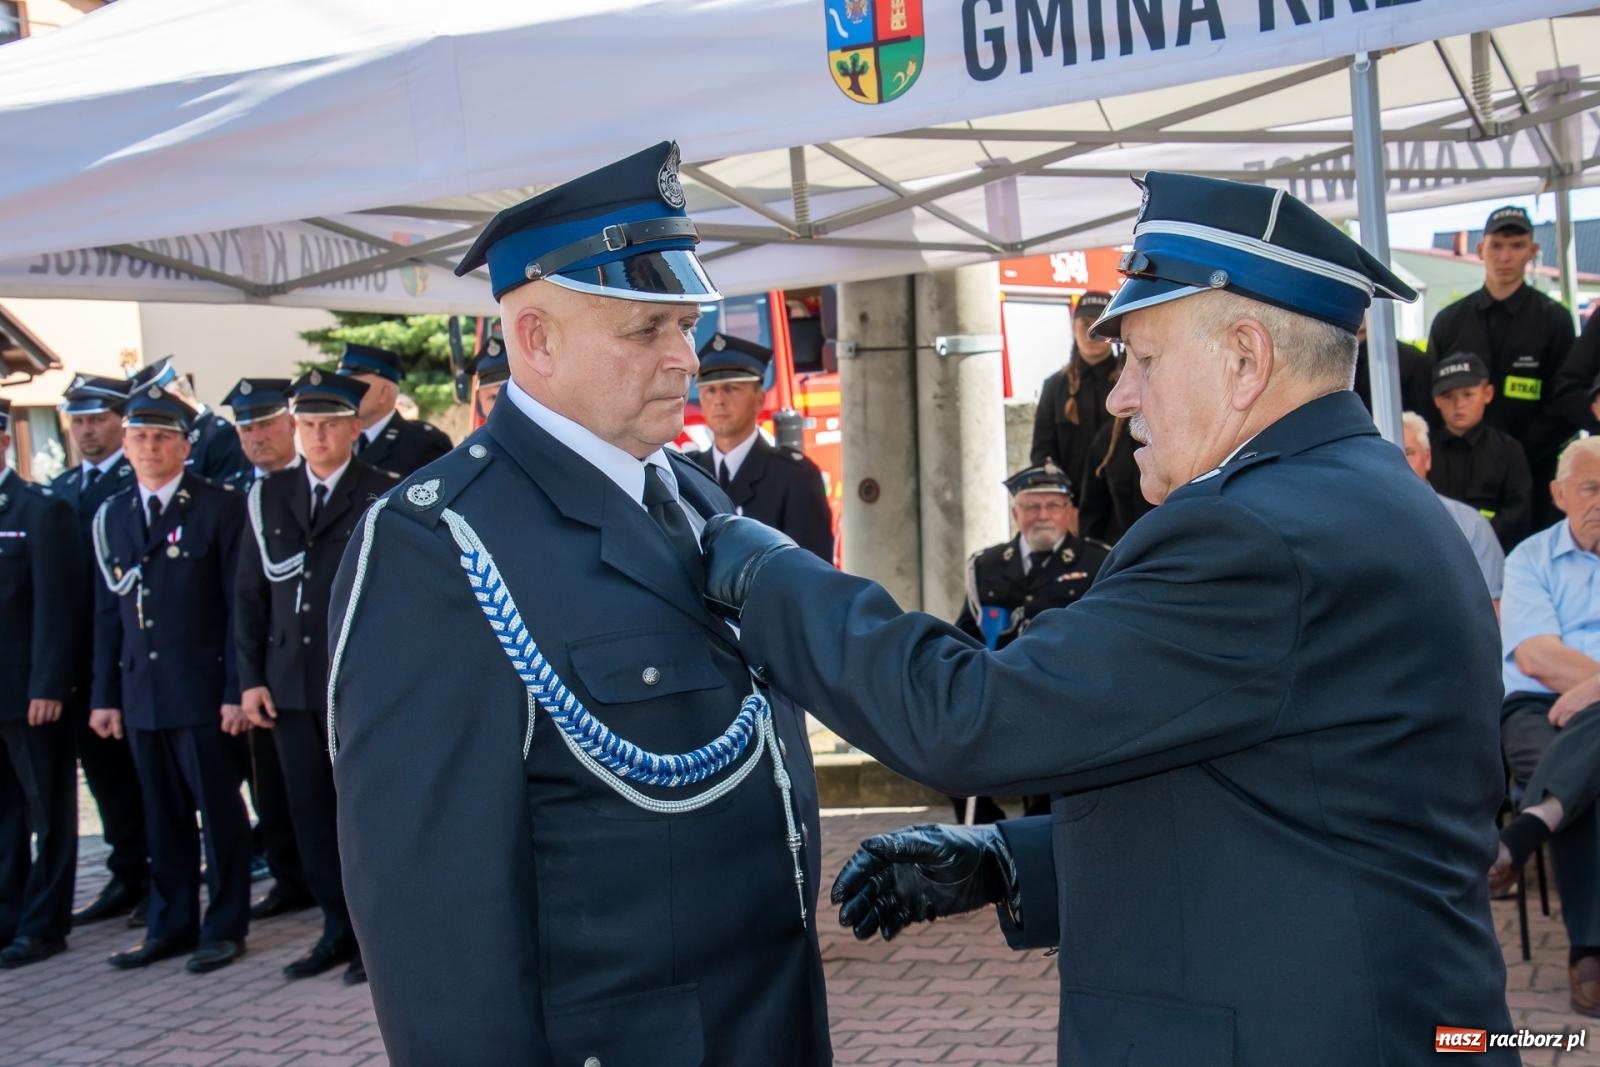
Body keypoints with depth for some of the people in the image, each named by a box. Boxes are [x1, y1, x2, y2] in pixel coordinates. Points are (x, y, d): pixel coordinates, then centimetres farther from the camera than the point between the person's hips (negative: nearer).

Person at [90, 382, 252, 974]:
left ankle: (224, 926, 13)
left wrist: (237, 690, -12)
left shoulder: (220, 508, -4)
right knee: (163, 815, 11)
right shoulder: (111, 517, 11)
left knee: (219, 810, 3)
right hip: (141, 694, 5)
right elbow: (108, 614, 13)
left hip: (203, 692, -5)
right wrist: (105, 695, 8)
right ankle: (170, 925, 21)